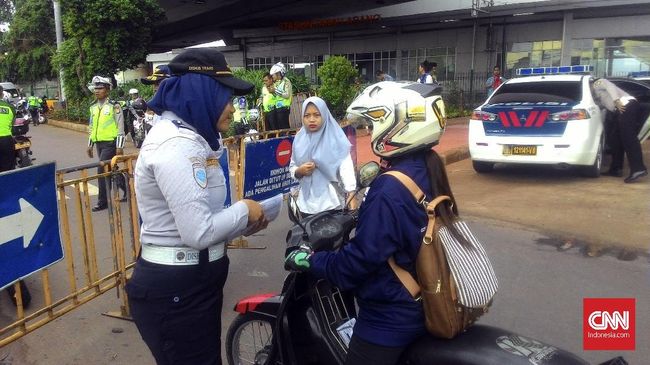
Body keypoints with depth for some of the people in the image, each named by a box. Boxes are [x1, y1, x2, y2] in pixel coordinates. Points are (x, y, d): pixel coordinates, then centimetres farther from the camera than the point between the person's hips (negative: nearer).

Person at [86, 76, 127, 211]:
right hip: (99, 144, 7)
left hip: (110, 144, -7)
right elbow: (92, 127, 19)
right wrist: (90, 145, 17)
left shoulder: (114, 106, -10)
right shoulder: (93, 107, 12)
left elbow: (120, 128, -11)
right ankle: (127, 190, 29)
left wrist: (119, 147, -14)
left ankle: (102, 201, 0)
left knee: (102, 171, -10)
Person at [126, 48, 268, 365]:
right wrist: (244, 210, -12)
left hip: (190, 282, 10)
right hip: (176, 291, -10)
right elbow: (199, 232, -27)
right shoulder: (175, 144, -22)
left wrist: (246, 223, 1)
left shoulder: (187, 137, 11)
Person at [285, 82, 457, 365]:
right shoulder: (430, 171, 0)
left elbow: (361, 259, -26)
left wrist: (311, 261, -12)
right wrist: (361, 215, 21)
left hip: (390, 319, -9)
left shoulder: (389, 190, -28)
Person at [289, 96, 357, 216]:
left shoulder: (336, 139, -9)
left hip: (331, 202, -3)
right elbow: (292, 167, 10)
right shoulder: (299, 140, 3)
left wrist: (351, 193, -31)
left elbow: (346, 167, -18)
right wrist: (299, 171, -12)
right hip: (307, 203, 4)